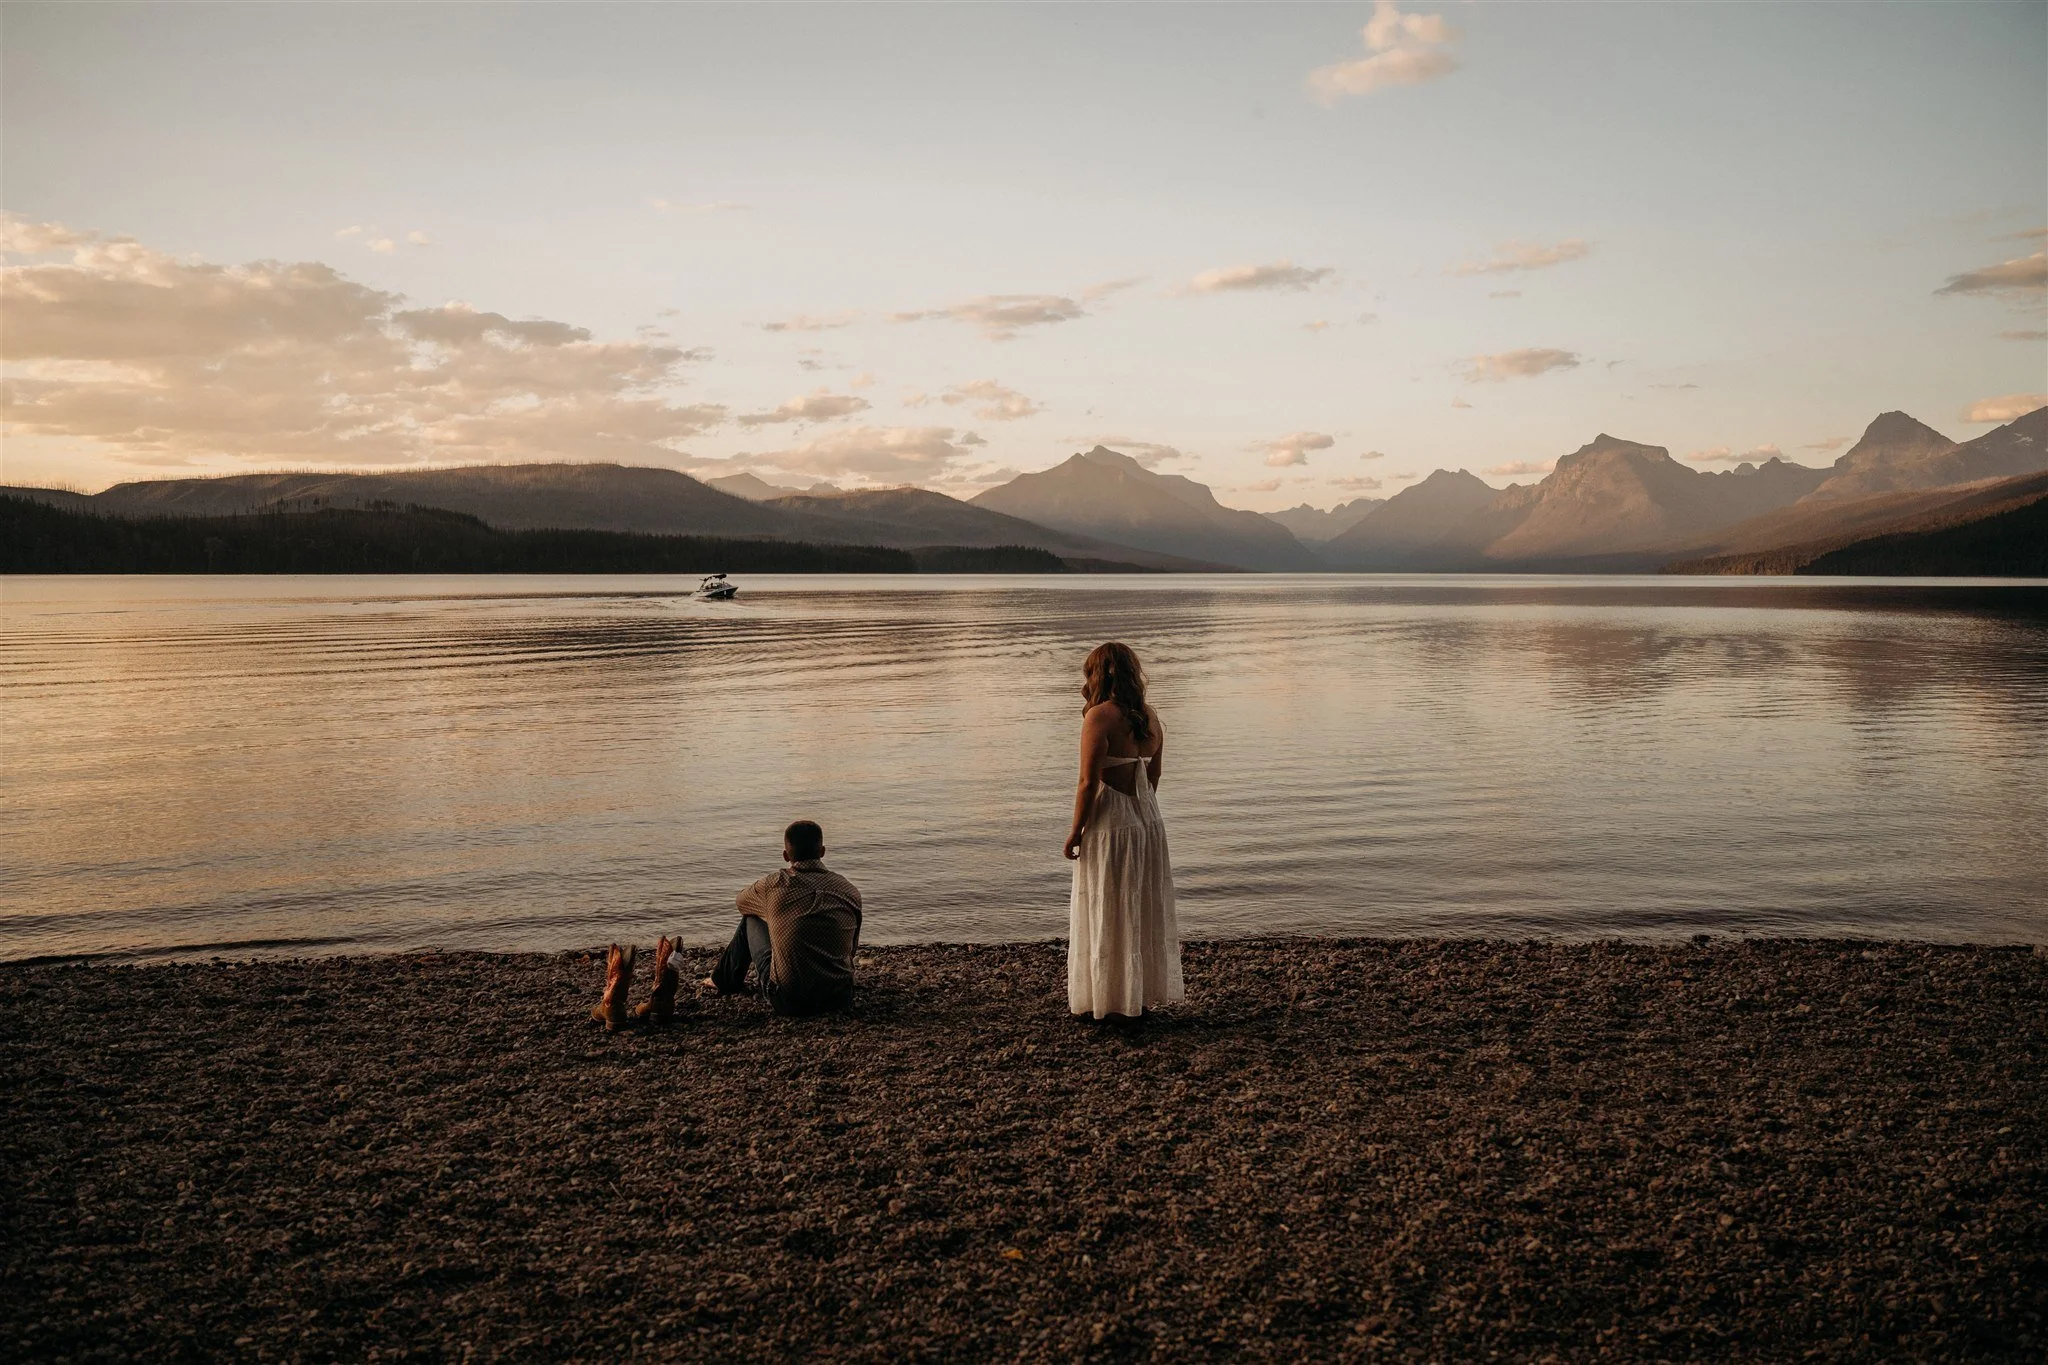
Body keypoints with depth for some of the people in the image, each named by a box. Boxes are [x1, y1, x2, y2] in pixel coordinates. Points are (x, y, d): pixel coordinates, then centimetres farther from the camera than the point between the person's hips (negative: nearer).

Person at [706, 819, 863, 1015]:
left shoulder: (775, 885, -5)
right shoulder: (850, 892, 1)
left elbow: (742, 901, 20)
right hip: (839, 999, 2)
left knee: (751, 918, 21)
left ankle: (725, 980, 43)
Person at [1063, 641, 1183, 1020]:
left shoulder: (1099, 717, -15)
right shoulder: (1151, 717, 7)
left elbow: (1089, 783, -18)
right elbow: (1153, 778, 13)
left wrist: (1075, 831, -10)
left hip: (1109, 823, -7)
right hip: (1148, 820, 7)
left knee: (1107, 915, 5)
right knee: (1144, 911, 16)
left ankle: (1111, 1000, 13)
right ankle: (1144, 995, 26)